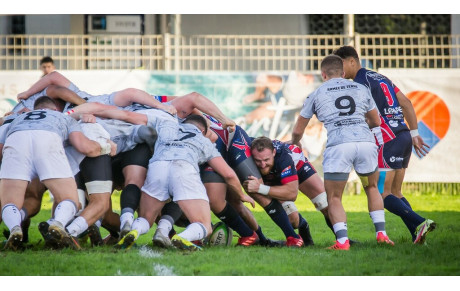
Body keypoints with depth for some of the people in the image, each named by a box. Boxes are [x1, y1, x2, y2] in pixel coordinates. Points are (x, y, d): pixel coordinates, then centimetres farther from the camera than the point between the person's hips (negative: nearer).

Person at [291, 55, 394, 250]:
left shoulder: (317, 94, 16)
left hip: (339, 145, -3)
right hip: (366, 141, 3)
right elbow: (375, 122, 34)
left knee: (334, 199, 8)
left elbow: (297, 131, 24)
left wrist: (294, 144, 47)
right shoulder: (361, 89, 22)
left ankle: (342, 241, -11)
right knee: (372, 188, 25)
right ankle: (381, 232, 14)